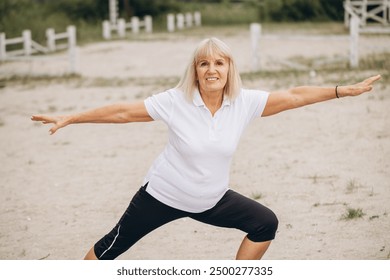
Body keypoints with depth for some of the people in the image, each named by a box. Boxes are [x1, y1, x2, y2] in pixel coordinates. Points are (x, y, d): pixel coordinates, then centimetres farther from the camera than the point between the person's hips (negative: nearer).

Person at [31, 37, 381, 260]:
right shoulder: (175, 102, -21)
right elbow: (123, 112, -16)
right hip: (164, 194, -4)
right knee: (114, 245, 3)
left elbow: (293, 96, -10)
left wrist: (346, 90, -10)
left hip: (212, 199, 4)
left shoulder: (244, 102, -13)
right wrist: (69, 119, -16)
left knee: (266, 223, 0)